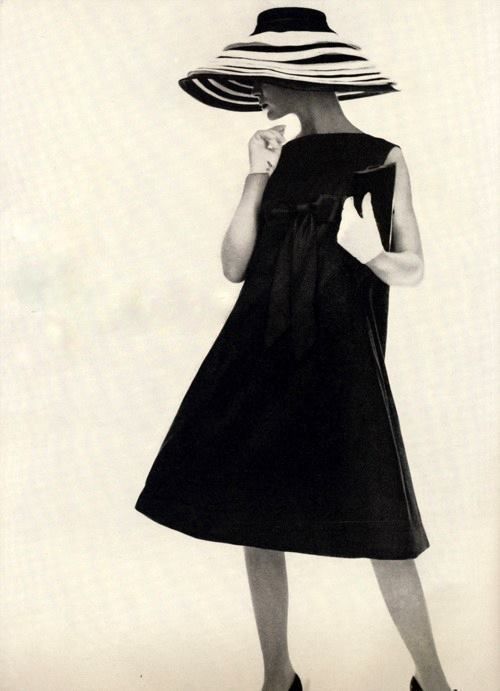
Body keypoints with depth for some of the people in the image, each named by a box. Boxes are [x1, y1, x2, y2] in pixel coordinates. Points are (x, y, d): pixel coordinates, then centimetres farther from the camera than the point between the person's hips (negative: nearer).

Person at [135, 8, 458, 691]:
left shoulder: (381, 159, 1)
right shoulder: (277, 156, 12)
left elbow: (413, 270, 0)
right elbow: (235, 267, 5)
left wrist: (371, 255, -21)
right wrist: (257, 179, -4)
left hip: (340, 359, -4)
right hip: (262, 353, 5)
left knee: (379, 530, -4)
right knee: (257, 516, 8)